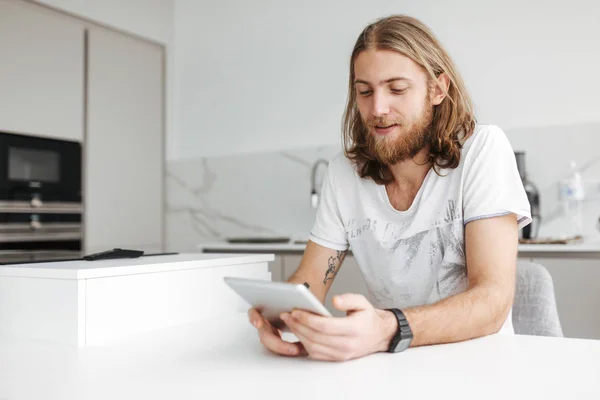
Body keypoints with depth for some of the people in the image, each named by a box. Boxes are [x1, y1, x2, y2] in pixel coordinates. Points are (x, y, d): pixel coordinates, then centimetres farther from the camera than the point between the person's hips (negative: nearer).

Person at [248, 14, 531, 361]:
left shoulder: (483, 150, -13)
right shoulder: (344, 172, -2)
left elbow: (493, 299, -21)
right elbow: (310, 280, 0)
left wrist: (388, 331, -39)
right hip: (389, 363, 3)